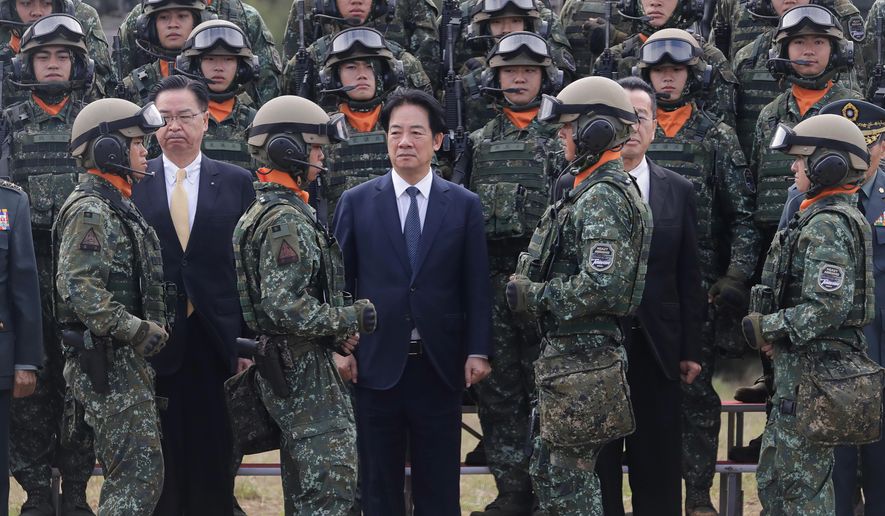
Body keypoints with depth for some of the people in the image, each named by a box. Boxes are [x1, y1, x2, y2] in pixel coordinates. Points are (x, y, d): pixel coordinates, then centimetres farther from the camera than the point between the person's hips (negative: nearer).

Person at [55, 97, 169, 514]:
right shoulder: (89, 210, -13)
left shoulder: (117, 207, 18)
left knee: (126, 475, 12)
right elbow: (79, 289, -24)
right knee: (141, 473, -13)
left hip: (126, 359, 10)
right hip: (107, 364, -10)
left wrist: (149, 330, 17)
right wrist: (138, 330, -22)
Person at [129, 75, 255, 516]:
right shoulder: (132, 184, 4)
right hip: (155, 342, 0)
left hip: (216, 342, 0)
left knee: (215, 460, 4)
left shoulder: (236, 183, 6)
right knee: (162, 462, 4)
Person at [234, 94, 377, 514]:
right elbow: (284, 306, -26)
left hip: (283, 365, 11)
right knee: (332, 479, -10)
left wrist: (334, 333, 9)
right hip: (301, 369, -11)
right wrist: (349, 318, -15)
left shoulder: (265, 211, 16)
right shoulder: (287, 220, -18)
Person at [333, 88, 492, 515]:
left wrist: (478, 351, -4)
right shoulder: (356, 202, 4)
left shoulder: (464, 205, 4)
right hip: (377, 364, 0)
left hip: (440, 367, 0)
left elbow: (477, 286, 3)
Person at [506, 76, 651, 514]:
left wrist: (531, 295, -15)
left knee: (569, 479, -4)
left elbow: (601, 288, -25)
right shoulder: (593, 191, 16)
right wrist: (530, 289, 12)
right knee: (548, 472, 16)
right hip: (568, 352, 11)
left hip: (581, 362, -11)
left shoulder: (603, 198, -17)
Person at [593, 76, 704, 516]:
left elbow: (689, 276, 6)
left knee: (659, 476, 6)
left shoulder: (679, 191, 6)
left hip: (656, 349, 2)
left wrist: (691, 350, 2)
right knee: (596, 468, 5)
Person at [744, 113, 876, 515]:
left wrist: (766, 328, -14)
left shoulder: (827, 226, -18)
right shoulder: (827, 218, 15)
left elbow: (829, 307, -25)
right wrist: (774, 329, 7)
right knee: (771, 478, 16)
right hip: (803, 367, 11)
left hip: (813, 375, -11)